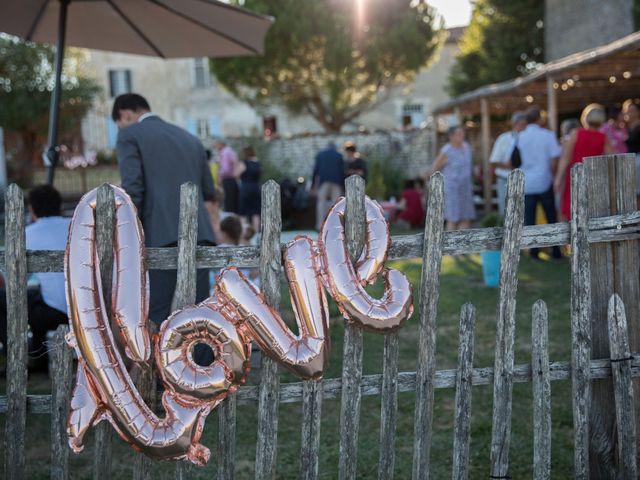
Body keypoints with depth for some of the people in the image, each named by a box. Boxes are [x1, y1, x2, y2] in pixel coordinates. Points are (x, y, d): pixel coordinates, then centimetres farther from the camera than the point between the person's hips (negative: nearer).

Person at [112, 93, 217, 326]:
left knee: (156, 318, -2)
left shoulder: (129, 134, 6)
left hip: (161, 237, -6)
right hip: (200, 235, 6)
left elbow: (132, 190, -6)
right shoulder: (190, 139, 25)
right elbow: (209, 193, 25)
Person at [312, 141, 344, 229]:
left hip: (324, 181, 0)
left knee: (321, 202, 2)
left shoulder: (320, 155, 13)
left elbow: (316, 169, 4)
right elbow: (342, 171, 5)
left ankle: (320, 224, -8)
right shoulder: (339, 155, 12)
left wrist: (313, 184, 7)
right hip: (336, 182, 0)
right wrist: (343, 186, 7)